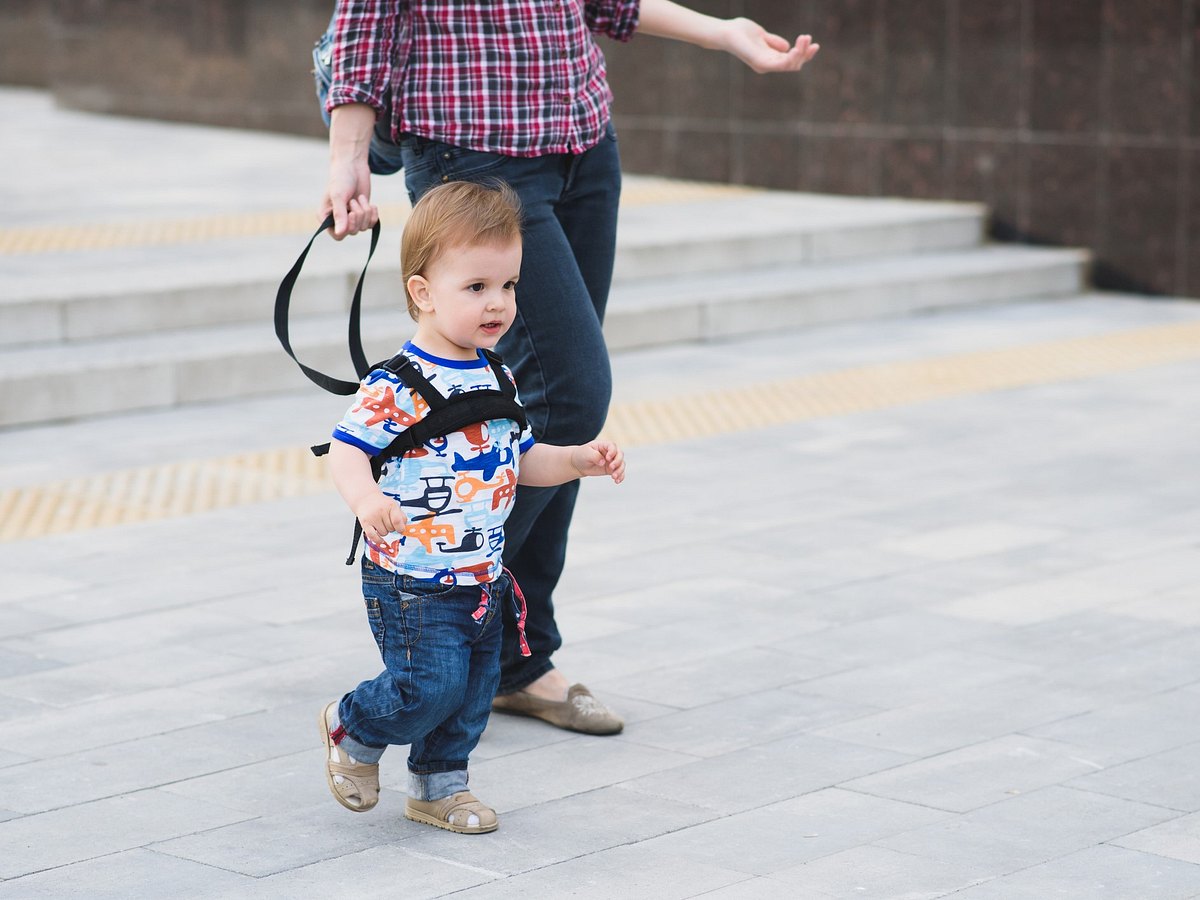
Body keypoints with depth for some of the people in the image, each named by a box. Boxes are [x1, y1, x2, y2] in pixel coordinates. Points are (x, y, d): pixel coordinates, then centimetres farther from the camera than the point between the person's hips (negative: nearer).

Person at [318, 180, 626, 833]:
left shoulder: (496, 378, 8)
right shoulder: (398, 385, -18)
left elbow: (519, 459, 18)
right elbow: (347, 448, -22)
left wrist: (579, 459, 4)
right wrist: (365, 496, -41)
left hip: (482, 578, 8)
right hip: (412, 583, -7)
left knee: (473, 693, 13)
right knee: (431, 686, -10)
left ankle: (438, 786, 32)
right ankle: (352, 729, 18)